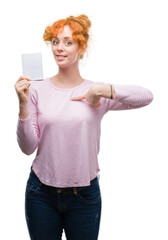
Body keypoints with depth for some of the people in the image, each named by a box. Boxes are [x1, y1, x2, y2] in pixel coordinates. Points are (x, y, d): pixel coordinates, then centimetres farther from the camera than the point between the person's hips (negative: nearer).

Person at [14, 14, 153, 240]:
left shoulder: (96, 92, -3)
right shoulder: (37, 90, -3)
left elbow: (147, 96, -13)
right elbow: (28, 147, -6)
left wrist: (102, 90, -19)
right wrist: (23, 104, -17)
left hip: (84, 195, 0)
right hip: (42, 194, 1)